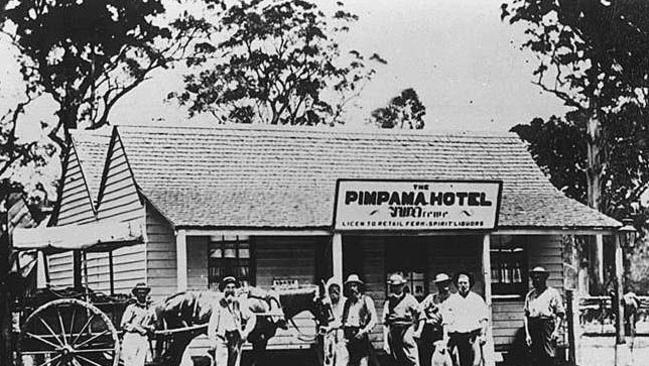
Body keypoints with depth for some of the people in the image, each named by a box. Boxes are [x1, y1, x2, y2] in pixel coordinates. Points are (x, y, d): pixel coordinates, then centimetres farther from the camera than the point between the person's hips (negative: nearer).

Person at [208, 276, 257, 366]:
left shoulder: (240, 304, 4)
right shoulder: (219, 304, -1)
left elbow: (252, 318, 15)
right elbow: (212, 323, 1)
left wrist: (246, 332, 5)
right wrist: (212, 340, -2)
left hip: (236, 338, 2)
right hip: (222, 338, -2)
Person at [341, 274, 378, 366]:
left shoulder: (366, 300, 3)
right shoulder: (347, 302, 19)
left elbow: (373, 320, -3)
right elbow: (342, 320, 23)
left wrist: (364, 331, -15)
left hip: (361, 337, -4)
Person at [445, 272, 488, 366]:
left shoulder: (477, 298, 13)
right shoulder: (451, 300, 12)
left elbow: (484, 318, 10)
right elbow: (446, 322, 10)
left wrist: (483, 333, -4)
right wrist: (446, 339, 1)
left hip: (474, 334, -1)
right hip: (457, 336, 1)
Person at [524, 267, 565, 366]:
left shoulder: (553, 293, 5)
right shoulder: (530, 295, 15)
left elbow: (560, 313, 1)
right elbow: (526, 315, 13)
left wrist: (556, 330, -11)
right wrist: (527, 334, 5)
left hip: (548, 325, -3)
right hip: (533, 327, 3)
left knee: (549, 356, -10)